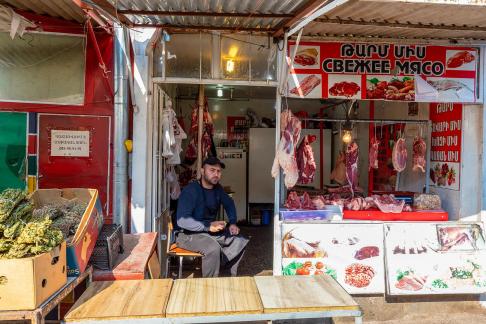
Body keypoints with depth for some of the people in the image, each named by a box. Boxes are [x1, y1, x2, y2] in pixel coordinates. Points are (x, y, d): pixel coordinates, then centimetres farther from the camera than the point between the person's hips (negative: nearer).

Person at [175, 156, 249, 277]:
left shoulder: (217, 189, 5)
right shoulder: (190, 190, -20)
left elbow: (229, 204, 24)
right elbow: (182, 221, -29)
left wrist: (232, 223, 7)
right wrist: (208, 226, -35)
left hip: (211, 230, 8)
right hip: (188, 234, -8)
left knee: (241, 242, -3)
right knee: (213, 248, -34)